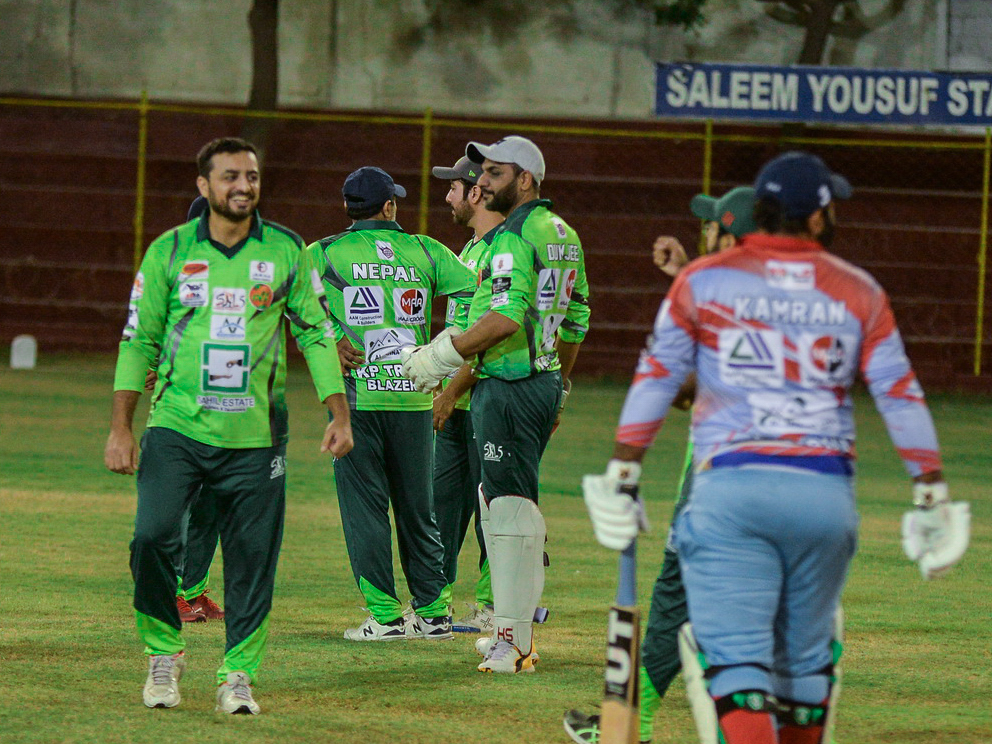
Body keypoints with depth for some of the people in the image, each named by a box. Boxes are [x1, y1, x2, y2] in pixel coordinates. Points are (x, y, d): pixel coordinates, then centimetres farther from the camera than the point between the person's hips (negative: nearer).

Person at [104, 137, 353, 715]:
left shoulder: (287, 252, 5)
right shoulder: (170, 252, 4)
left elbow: (317, 333, 9)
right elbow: (139, 341, 6)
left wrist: (340, 415, 1)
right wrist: (121, 428, 1)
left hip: (254, 438, 1)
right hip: (176, 428, -1)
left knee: (253, 557, -1)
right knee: (154, 535, -15)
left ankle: (239, 673, 10)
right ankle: (164, 652, 4)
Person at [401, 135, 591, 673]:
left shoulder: (515, 236, -14)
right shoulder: (563, 234, 15)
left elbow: (506, 319, -25)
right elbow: (575, 320, 20)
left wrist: (440, 357, -20)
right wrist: (559, 386, 29)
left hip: (508, 386, -10)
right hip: (544, 382, 10)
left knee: (509, 504, -10)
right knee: (501, 501, 17)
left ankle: (514, 639, -12)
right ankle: (517, 628, 19)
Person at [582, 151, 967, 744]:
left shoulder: (704, 279, 5)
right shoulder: (859, 293, 8)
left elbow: (656, 380, 2)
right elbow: (902, 396, 5)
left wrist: (621, 475, 6)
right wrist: (933, 496, 10)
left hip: (731, 491, -2)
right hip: (828, 495, 2)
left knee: (736, 657, -9)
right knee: (805, 657, 17)